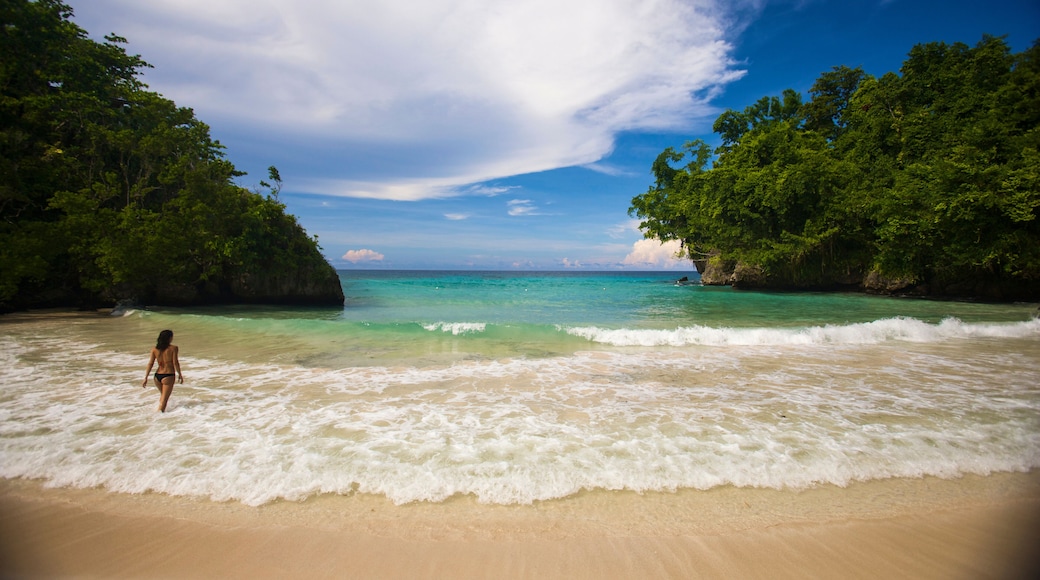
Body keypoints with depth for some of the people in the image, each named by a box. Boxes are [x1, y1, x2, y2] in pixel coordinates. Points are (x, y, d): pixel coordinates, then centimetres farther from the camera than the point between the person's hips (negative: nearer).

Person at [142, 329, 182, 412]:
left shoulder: (154, 350, 5)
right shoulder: (173, 348, -9)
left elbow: (150, 364, 1)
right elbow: (175, 363, -10)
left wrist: (146, 378, 3)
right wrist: (180, 374, 1)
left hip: (157, 376, 6)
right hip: (168, 376, -6)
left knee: (163, 395, 28)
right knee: (164, 399, 0)